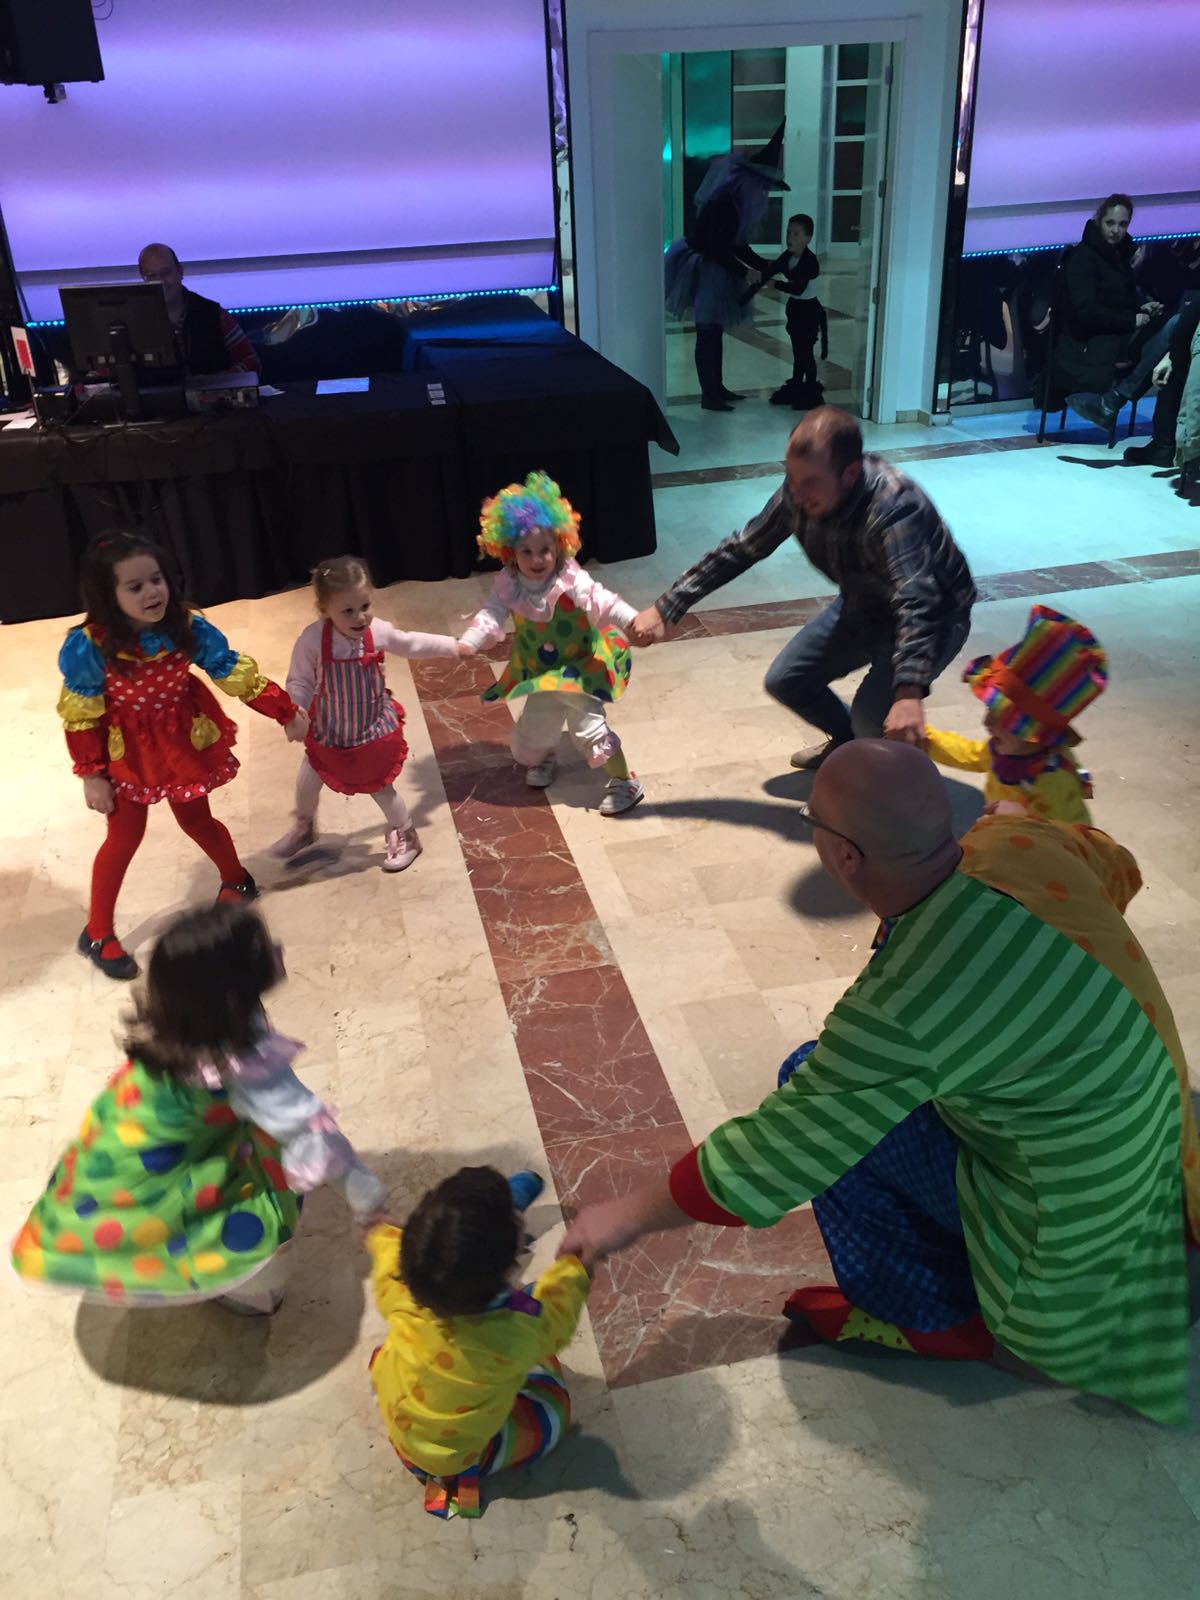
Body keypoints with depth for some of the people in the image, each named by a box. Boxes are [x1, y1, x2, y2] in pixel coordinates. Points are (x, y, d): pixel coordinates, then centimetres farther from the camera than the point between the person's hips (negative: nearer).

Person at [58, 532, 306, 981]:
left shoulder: (187, 627, -21)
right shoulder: (88, 645, -27)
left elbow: (235, 672, -12)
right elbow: (80, 715, -17)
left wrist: (286, 712, -12)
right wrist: (92, 775, -13)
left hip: (184, 740, 2)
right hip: (127, 752, -2)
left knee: (196, 820, 19)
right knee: (124, 837, 7)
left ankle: (236, 880, 49)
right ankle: (97, 933, 27)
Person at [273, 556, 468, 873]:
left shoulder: (378, 632, -19)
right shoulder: (313, 639, -27)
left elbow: (413, 643, 2)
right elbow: (299, 682, -16)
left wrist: (455, 645, 9)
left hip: (374, 728, -1)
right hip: (329, 731, 1)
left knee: (379, 786, 10)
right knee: (306, 782, 16)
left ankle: (406, 837, 34)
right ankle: (303, 828, 48)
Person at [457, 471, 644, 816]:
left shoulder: (571, 580, -26)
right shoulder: (508, 586, -16)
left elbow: (602, 602, -34)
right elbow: (491, 614, -21)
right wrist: (466, 644, -38)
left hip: (580, 668, -5)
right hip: (541, 672, 5)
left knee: (589, 726, -9)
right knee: (535, 723, 20)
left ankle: (625, 782, 7)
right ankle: (544, 759, 55)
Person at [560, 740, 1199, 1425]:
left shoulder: (904, 1009, -35)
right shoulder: (1019, 840, -15)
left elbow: (769, 1161, -24)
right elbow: (1118, 868, 9)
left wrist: (628, 1216, -8)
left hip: (1077, 1217, -7)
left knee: (823, 1098, -8)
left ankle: (935, 1318, 9)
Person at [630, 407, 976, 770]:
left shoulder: (893, 506, -39)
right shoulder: (797, 492, -19)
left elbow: (916, 600, -52)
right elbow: (739, 549, -7)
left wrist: (908, 693, -68)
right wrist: (664, 609, -12)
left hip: (933, 614, -7)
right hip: (862, 605, 7)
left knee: (873, 719, -25)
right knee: (784, 681, 4)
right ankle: (847, 741, 31)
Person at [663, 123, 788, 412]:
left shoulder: (738, 203, 7)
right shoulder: (722, 203, -22)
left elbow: (738, 246, 15)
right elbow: (717, 249, -23)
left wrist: (764, 266, 8)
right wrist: (745, 273, -14)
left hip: (714, 270, 10)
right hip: (703, 271, -9)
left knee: (716, 332, 15)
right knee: (707, 334, -4)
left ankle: (717, 388, 24)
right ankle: (708, 395, 1)